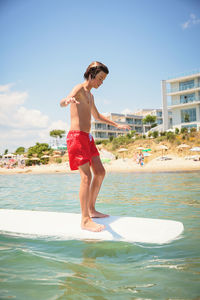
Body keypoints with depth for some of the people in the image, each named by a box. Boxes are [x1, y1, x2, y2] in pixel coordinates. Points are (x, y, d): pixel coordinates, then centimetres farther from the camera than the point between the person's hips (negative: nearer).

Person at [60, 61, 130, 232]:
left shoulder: (90, 95, 22)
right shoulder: (80, 88, -6)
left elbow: (97, 116, 37)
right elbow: (62, 103, -28)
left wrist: (117, 125, 41)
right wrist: (67, 100, -52)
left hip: (87, 137, 10)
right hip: (77, 136, -10)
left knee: (100, 173, 10)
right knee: (87, 176, -14)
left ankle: (92, 210, 20)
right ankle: (85, 220, -9)